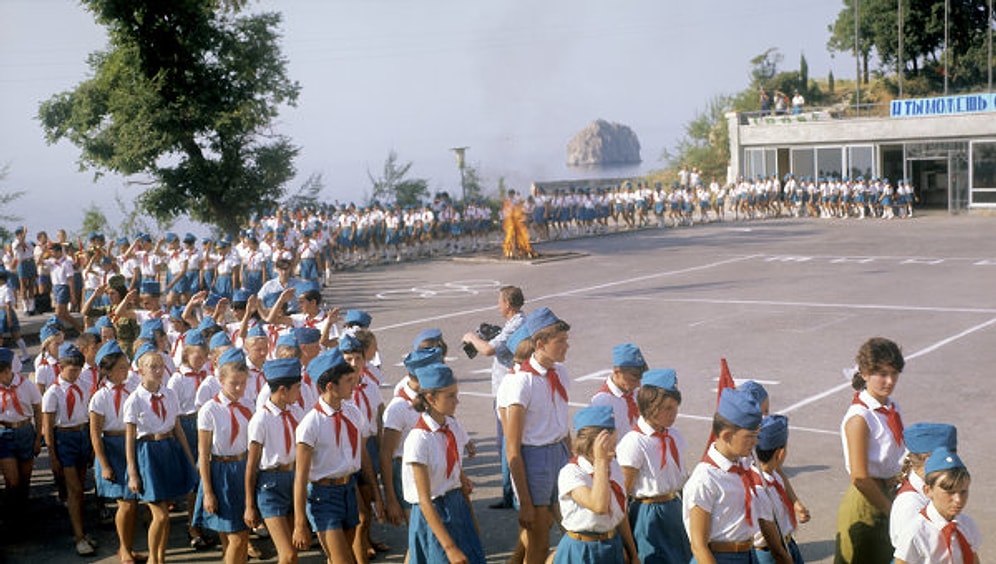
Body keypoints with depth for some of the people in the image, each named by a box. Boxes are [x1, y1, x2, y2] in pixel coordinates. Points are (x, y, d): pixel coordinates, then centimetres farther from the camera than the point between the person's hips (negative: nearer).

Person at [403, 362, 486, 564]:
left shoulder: (453, 426, -1)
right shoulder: (419, 439, -21)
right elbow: (424, 500, -21)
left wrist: (472, 519, 10)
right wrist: (449, 547, -22)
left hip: (458, 505, 6)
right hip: (433, 513, -6)